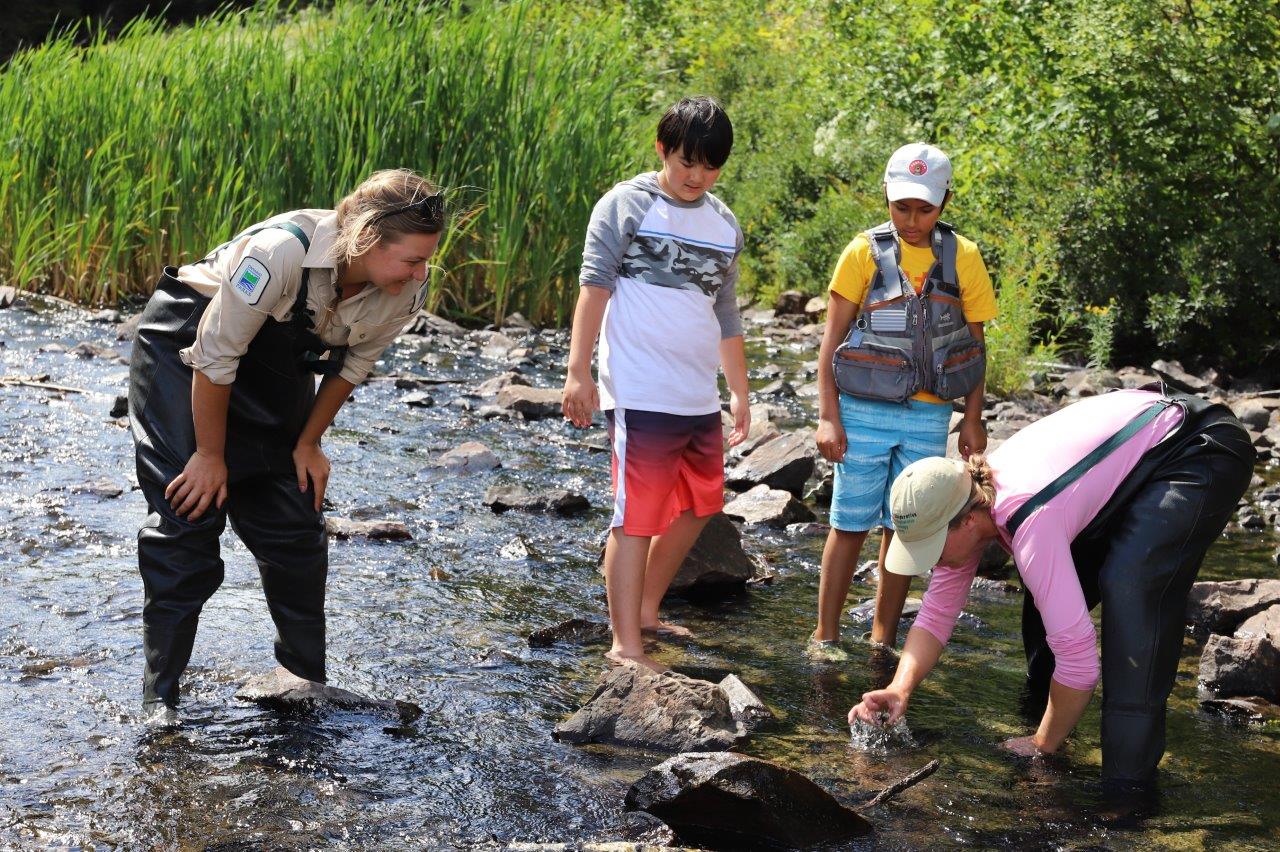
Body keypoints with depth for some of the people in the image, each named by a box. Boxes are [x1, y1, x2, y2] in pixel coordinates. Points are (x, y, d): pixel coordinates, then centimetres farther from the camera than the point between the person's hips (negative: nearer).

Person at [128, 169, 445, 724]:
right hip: (185, 350, -5)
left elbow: (352, 365, -2)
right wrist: (211, 456, -17)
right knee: (187, 518, -9)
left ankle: (305, 678, 16)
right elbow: (215, 356, -27)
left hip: (277, 370, 6)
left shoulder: (407, 290, -21)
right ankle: (160, 695, -1)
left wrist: (308, 445, 3)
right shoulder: (282, 252, -38)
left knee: (295, 527, 3)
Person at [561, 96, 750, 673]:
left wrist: (740, 392, 23)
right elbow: (594, 286, -11)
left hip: (700, 400, 7)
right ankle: (625, 645, -4)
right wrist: (578, 372, -19)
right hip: (641, 397, -7)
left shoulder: (725, 226, 14)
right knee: (637, 517, -8)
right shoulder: (626, 205, -4)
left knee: (699, 506, 17)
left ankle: (646, 610, 32)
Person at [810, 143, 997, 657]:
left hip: (928, 420, 2)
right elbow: (832, 339, -2)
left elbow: (974, 344, 8)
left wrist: (973, 420, 4)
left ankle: (884, 638, 19)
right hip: (864, 411, -2)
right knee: (851, 525, 3)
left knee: (904, 529, 9)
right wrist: (828, 416, -8)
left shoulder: (963, 258, 1)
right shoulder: (865, 252, -4)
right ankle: (825, 635, 12)